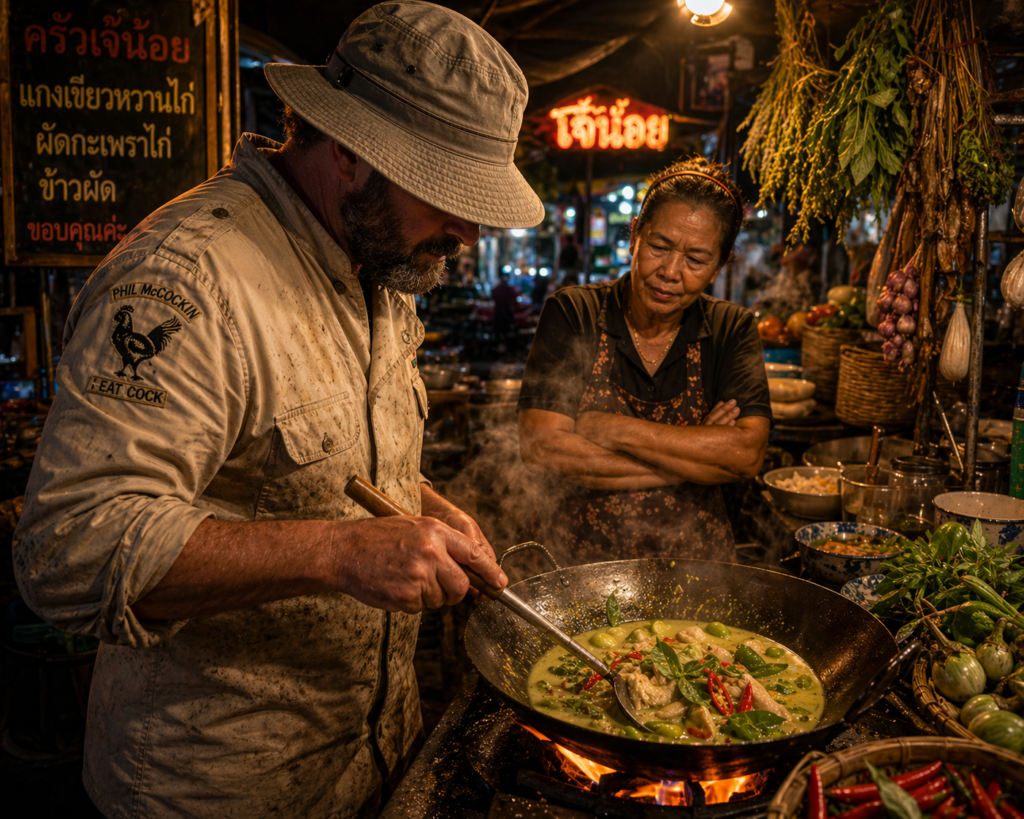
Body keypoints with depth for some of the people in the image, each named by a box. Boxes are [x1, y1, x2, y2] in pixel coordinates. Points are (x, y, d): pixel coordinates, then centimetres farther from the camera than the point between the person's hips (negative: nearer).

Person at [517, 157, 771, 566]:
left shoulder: (731, 329, 4)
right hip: (582, 559, -1)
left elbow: (748, 453, -10)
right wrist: (695, 455, -12)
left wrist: (612, 429, -15)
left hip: (697, 564, 2)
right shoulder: (571, 314, -3)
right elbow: (541, 449, -14)